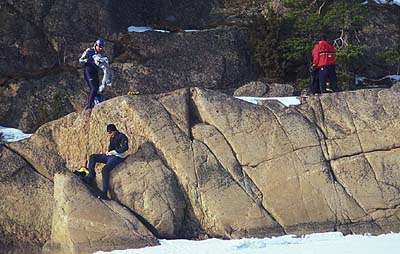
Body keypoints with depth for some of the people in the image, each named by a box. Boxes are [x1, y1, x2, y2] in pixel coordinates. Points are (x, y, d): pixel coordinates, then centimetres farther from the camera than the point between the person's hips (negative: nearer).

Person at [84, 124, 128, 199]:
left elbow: (125, 147, -23)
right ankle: (90, 177, -1)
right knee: (92, 157, 3)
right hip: (110, 156, 10)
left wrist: (113, 152, -20)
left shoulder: (122, 136, -9)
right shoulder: (112, 137, 17)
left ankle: (104, 193, -31)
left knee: (105, 170, -30)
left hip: (118, 157, -10)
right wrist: (108, 151, 6)